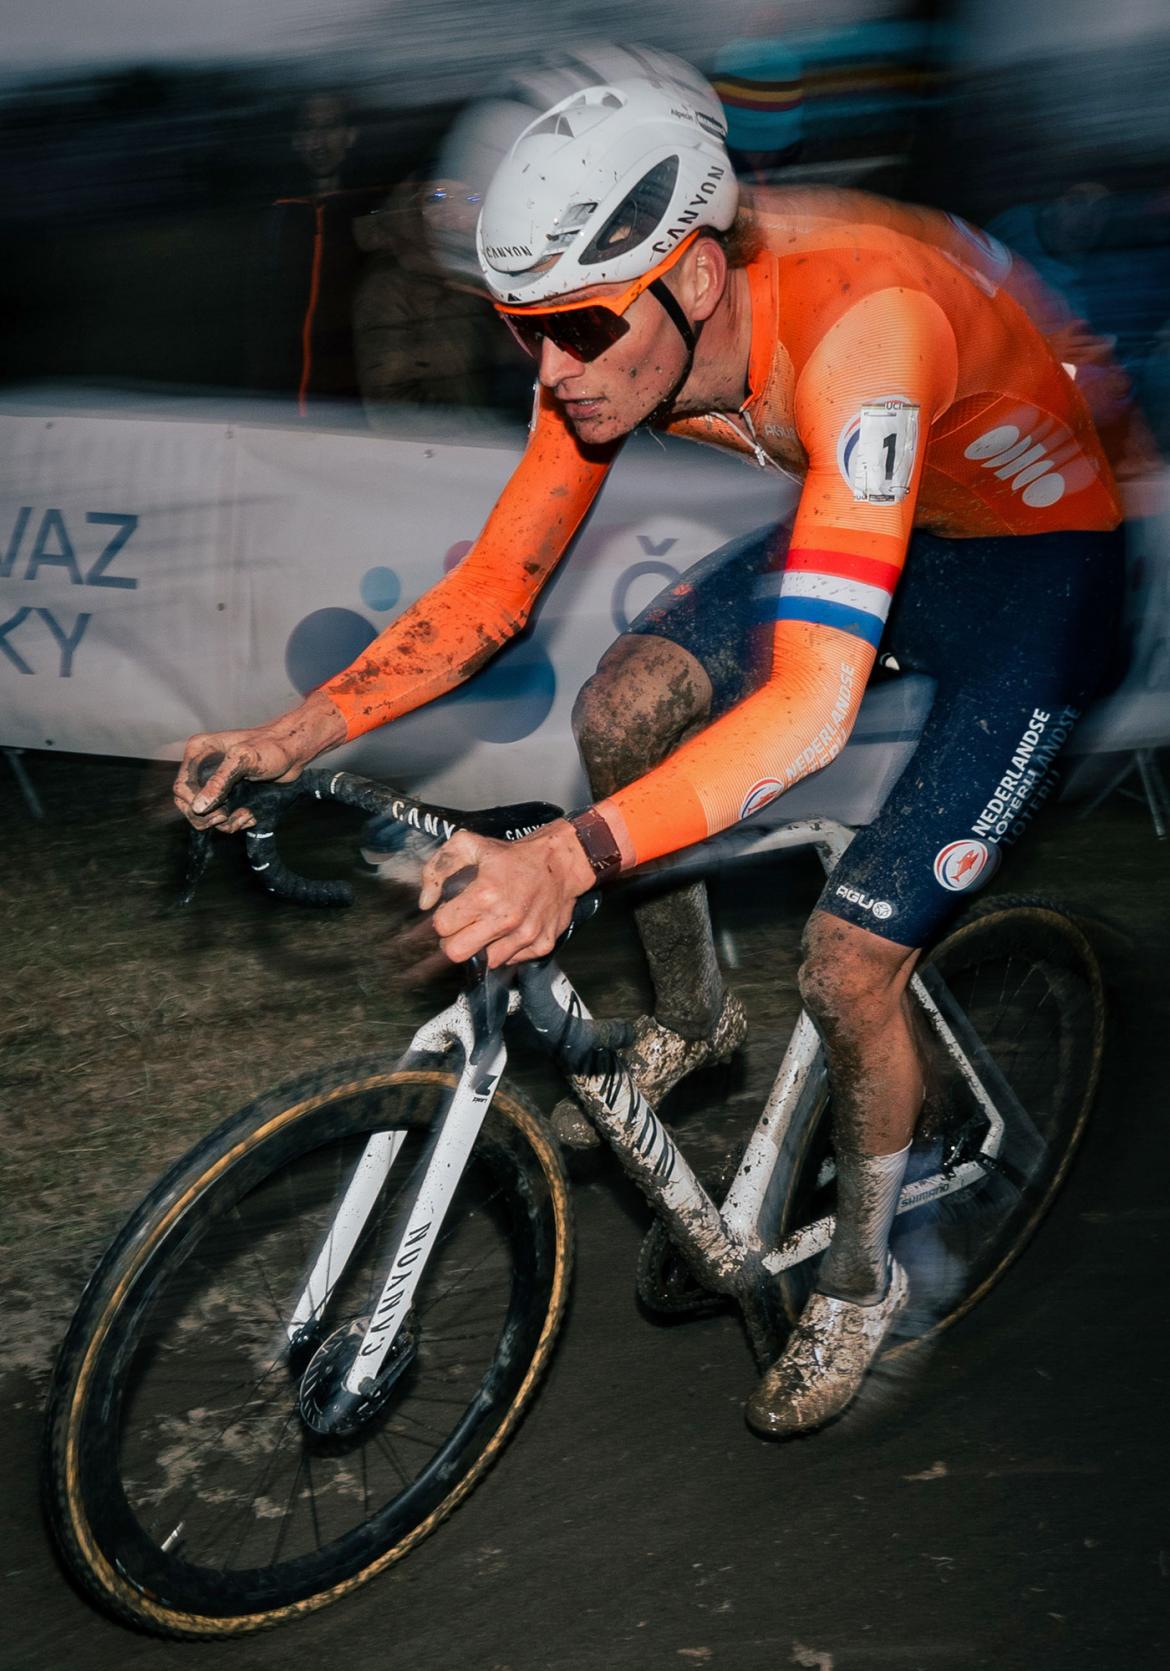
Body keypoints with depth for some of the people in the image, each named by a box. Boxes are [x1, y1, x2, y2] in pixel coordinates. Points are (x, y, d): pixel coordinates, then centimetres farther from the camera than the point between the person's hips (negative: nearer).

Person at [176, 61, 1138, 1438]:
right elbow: (492, 588, -10)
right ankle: (689, 1020, 16)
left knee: (848, 967, -12)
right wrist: (290, 736, -22)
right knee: (622, 713, -13)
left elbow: (812, 704, -48)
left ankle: (860, 1281, 16)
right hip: (883, 527, 7)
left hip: (1040, 562, -6)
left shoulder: (855, 321, -41)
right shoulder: (622, 320, -18)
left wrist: (565, 858, -59)